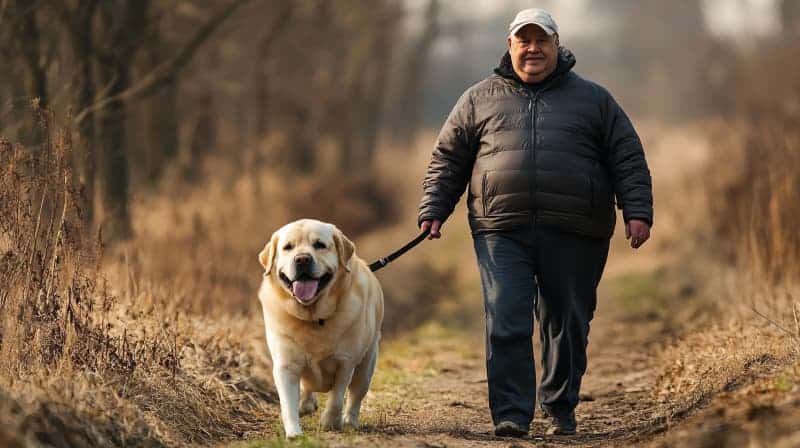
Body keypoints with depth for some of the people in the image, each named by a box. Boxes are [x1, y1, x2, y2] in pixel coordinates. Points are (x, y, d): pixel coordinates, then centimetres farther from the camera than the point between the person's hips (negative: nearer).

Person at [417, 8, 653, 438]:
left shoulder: (593, 99, 13)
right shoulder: (480, 99, 15)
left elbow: (628, 160, 10)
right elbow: (447, 160, 18)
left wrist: (637, 212, -2)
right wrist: (433, 211, 7)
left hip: (573, 237, 0)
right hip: (502, 233, 0)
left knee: (567, 326, 5)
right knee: (506, 325, -11)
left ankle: (561, 411, 19)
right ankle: (511, 416, -10)